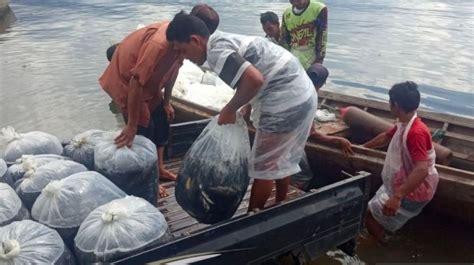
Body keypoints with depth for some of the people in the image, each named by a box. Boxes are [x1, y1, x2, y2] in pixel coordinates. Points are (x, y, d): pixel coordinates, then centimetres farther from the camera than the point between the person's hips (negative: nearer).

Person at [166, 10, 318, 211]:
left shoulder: (216, 52, -16)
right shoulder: (225, 40, 14)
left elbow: (254, 80, -29)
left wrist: (229, 110, -15)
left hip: (286, 100, -10)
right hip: (301, 92, 10)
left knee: (263, 166, 4)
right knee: (282, 159, 23)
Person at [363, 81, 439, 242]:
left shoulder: (416, 133, -31)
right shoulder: (403, 125, 1)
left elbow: (421, 170, -40)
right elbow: (385, 137, 22)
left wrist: (397, 197, -45)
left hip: (411, 194, -10)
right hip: (399, 185, 10)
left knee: (371, 219, -3)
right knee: (373, 210, 20)